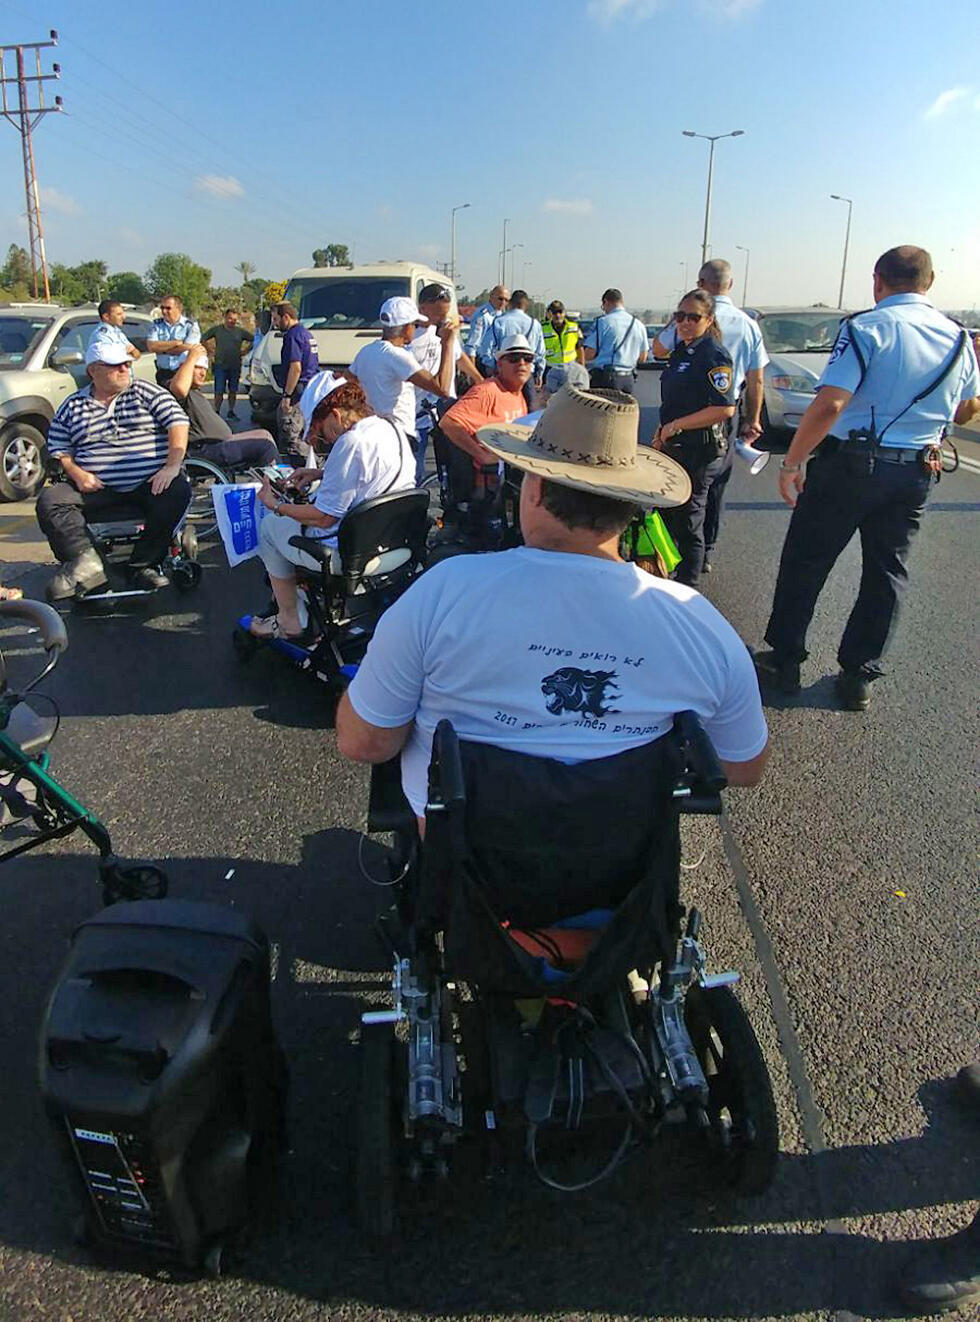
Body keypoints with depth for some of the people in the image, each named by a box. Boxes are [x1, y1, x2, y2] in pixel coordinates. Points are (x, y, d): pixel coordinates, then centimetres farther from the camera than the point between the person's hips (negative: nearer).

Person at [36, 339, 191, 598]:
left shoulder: (146, 392, 9)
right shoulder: (72, 407, 14)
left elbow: (177, 422, -1)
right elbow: (58, 450, 15)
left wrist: (172, 467, -15)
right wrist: (76, 473, -6)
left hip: (150, 484, -1)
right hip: (97, 489, 2)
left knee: (178, 492, -33)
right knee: (50, 500, -19)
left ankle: (143, 565, -25)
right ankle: (85, 560, -30)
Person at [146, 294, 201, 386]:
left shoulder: (191, 325, -1)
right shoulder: (157, 324, 10)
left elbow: (189, 349, -14)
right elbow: (150, 347, -4)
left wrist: (162, 349, -5)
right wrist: (175, 343, -9)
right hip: (163, 373, 3)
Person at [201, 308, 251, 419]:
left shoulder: (240, 331, 5)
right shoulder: (217, 329, 2)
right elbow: (203, 339, 9)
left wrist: (245, 351, 7)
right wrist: (210, 350, 2)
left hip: (235, 366, 2)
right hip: (220, 365, -2)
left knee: (233, 391, 8)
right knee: (219, 391, -4)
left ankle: (231, 411, 19)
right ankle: (216, 412, 7)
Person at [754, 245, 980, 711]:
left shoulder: (867, 327, -11)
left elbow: (829, 404, -21)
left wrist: (791, 463, -15)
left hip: (850, 463, -5)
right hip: (916, 472, 5)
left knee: (804, 563, 8)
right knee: (887, 574, 13)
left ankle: (784, 660, 16)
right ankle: (859, 676, 18)